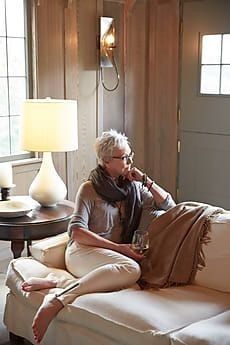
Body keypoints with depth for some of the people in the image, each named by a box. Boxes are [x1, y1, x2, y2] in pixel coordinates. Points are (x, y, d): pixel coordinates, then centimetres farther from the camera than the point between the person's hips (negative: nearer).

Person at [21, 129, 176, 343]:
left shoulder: (134, 188, 16)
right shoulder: (89, 189, 0)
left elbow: (170, 206, 14)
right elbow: (77, 232, -9)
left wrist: (145, 180, 4)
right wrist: (117, 247, -16)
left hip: (113, 255, 5)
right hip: (82, 251, -5)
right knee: (131, 269, -36)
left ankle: (54, 282, -26)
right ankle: (56, 302, -38)